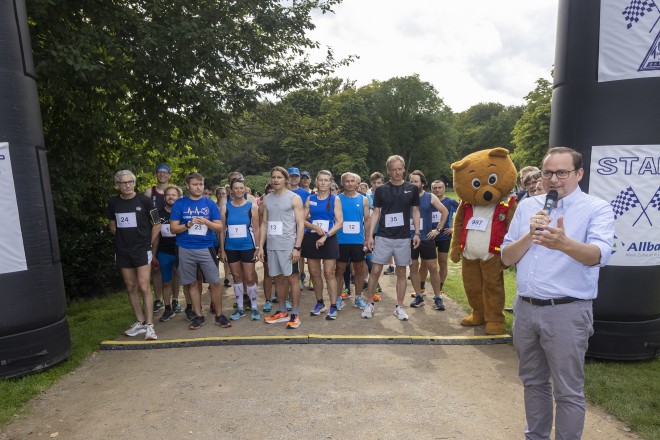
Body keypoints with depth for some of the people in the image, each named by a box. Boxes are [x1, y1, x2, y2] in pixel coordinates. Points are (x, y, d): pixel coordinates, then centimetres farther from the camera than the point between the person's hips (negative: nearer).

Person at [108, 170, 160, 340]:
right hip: (123, 251, 4)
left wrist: (149, 243, 1)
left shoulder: (144, 200, -6)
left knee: (144, 287, -8)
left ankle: (149, 325, -1)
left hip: (142, 250, -4)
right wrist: (123, 239, 10)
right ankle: (140, 322, 22)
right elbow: (112, 225, 18)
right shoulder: (113, 202, 4)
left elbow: (156, 225, 0)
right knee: (131, 287, 10)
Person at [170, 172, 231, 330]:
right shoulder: (179, 204, 2)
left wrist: (206, 222, -18)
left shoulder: (210, 203, 4)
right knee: (192, 284, 9)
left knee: (215, 283, -1)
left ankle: (219, 315, 14)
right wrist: (188, 224, -18)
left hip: (206, 248, 0)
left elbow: (219, 227, 1)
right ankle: (198, 316, 22)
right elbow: (173, 228, -1)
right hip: (186, 250, 0)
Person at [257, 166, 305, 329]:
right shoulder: (267, 199, 12)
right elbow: (264, 223, 14)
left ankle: (295, 314, 10)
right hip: (272, 245, 5)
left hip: (288, 245, -5)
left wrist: (297, 247, -14)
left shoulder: (294, 198, -3)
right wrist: (260, 246, 8)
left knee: (292, 278, 0)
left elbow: (301, 224, -7)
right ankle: (282, 312, 25)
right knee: (278, 278, 12)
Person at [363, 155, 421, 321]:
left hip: (403, 238, 1)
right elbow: (376, 213, 4)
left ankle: (399, 307, 21)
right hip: (383, 237, -1)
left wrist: (417, 233, 0)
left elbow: (415, 212, 8)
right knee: (375, 271, 0)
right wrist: (370, 235, -2)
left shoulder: (412, 189, 3)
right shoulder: (381, 190, 2)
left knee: (401, 272, 8)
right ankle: (369, 304, 15)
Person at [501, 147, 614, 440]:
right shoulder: (527, 206, 7)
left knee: (568, 391, 7)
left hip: (567, 312, -4)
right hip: (525, 308, 4)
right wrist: (530, 234, -13)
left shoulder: (597, 209, -5)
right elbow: (507, 258, 4)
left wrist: (564, 244, -43)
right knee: (533, 382, 19)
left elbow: (599, 255, -23)